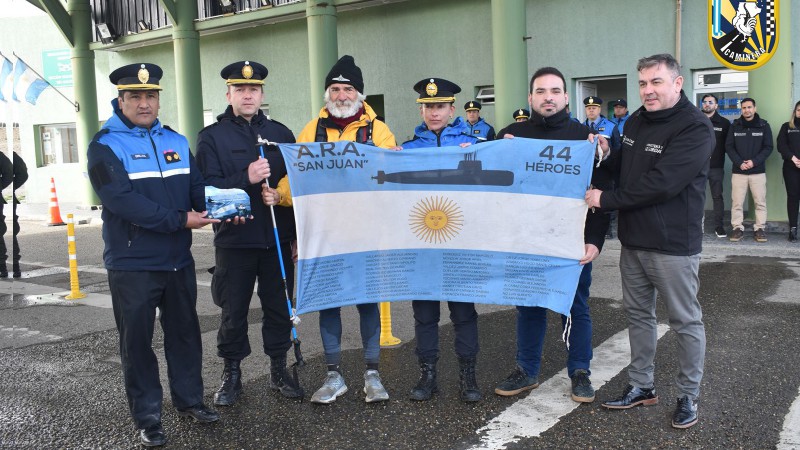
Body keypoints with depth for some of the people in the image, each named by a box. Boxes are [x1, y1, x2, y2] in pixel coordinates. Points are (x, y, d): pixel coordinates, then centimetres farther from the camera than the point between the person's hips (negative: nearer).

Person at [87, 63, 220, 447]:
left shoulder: (176, 141, 10)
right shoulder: (105, 146, -8)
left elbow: (198, 186, 5)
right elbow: (123, 200, -21)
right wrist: (179, 220, -22)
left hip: (178, 260, 5)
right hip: (132, 264, -5)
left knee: (184, 332, 15)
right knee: (137, 341, 6)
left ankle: (189, 400, 31)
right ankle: (147, 417, 18)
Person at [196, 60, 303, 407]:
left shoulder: (280, 133, 10)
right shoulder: (212, 137, 1)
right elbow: (208, 188, -9)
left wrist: (281, 193, -5)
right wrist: (246, 179, -23)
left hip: (277, 238, 3)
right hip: (234, 239, -2)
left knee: (279, 307, 10)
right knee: (233, 311, 6)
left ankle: (278, 370, 26)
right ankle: (231, 375, 22)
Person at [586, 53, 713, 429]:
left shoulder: (695, 128, -16)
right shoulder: (635, 122, 9)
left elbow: (660, 183, -24)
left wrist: (606, 200, -16)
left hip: (673, 244, -7)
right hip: (632, 240, 8)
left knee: (685, 321, 5)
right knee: (638, 314, 15)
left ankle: (688, 395, 20)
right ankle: (641, 386, 29)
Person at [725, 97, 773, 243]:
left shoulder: (764, 126, 3)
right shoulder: (735, 126, 5)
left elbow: (768, 147, -1)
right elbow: (729, 147, 1)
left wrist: (754, 162, -14)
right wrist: (739, 163, -12)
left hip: (758, 171, 0)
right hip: (738, 171, 0)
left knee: (760, 202, 2)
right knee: (736, 202, 0)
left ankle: (759, 228, 10)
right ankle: (737, 228, 7)